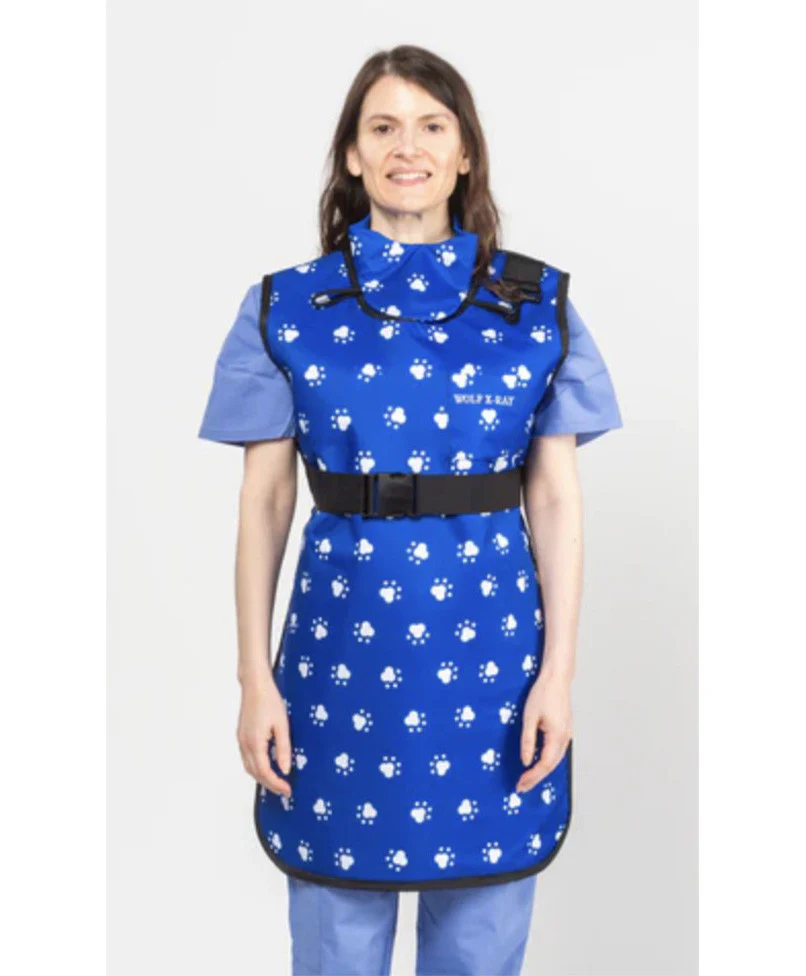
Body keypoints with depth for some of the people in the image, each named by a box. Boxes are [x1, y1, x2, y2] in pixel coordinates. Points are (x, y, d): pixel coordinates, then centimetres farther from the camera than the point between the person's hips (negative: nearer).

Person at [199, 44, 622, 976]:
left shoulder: (537, 304, 2)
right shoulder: (286, 307, 1)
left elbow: (557, 498, 2)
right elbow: (265, 500, 2)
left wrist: (559, 669, -3)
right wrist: (255, 679, -1)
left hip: (491, 646, 1)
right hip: (342, 645, 0)